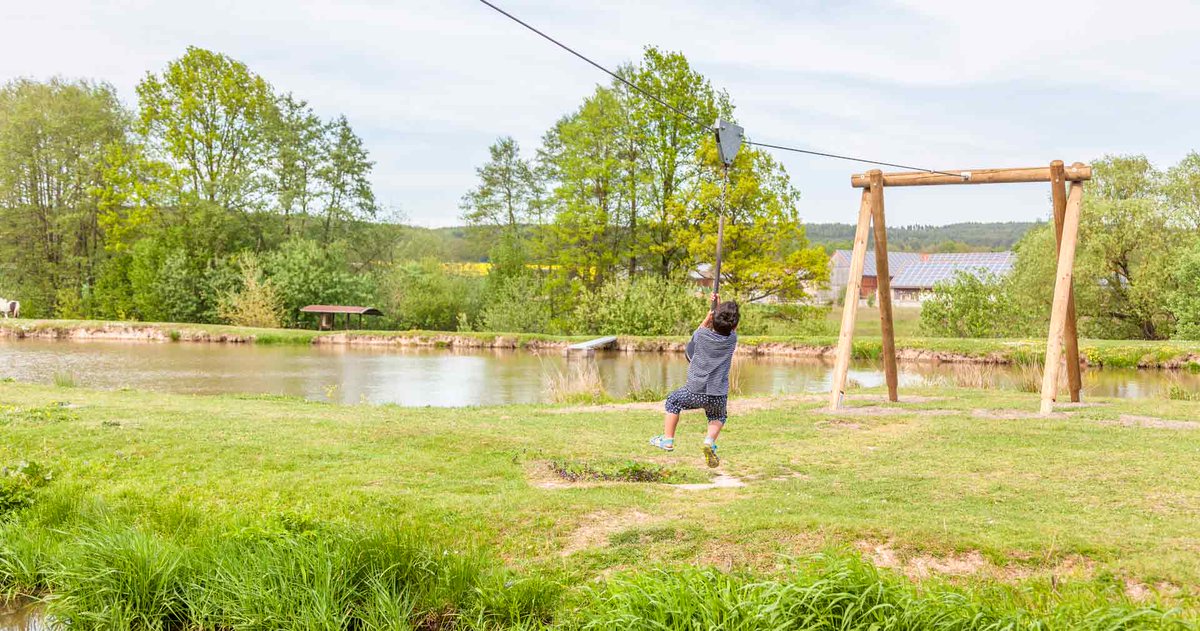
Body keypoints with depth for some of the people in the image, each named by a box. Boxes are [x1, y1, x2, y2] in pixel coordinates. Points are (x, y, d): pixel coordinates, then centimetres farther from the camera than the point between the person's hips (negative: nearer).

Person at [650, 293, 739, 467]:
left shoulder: (702, 335, -6)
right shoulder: (732, 339, -2)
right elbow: (732, 327, 20)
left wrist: (707, 318, 20)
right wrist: (719, 305, 16)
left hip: (695, 392, -1)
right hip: (719, 397, 1)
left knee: (673, 401, 27)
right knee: (718, 417, 32)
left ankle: (668, 439, 26)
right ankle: (710, 440, 3)